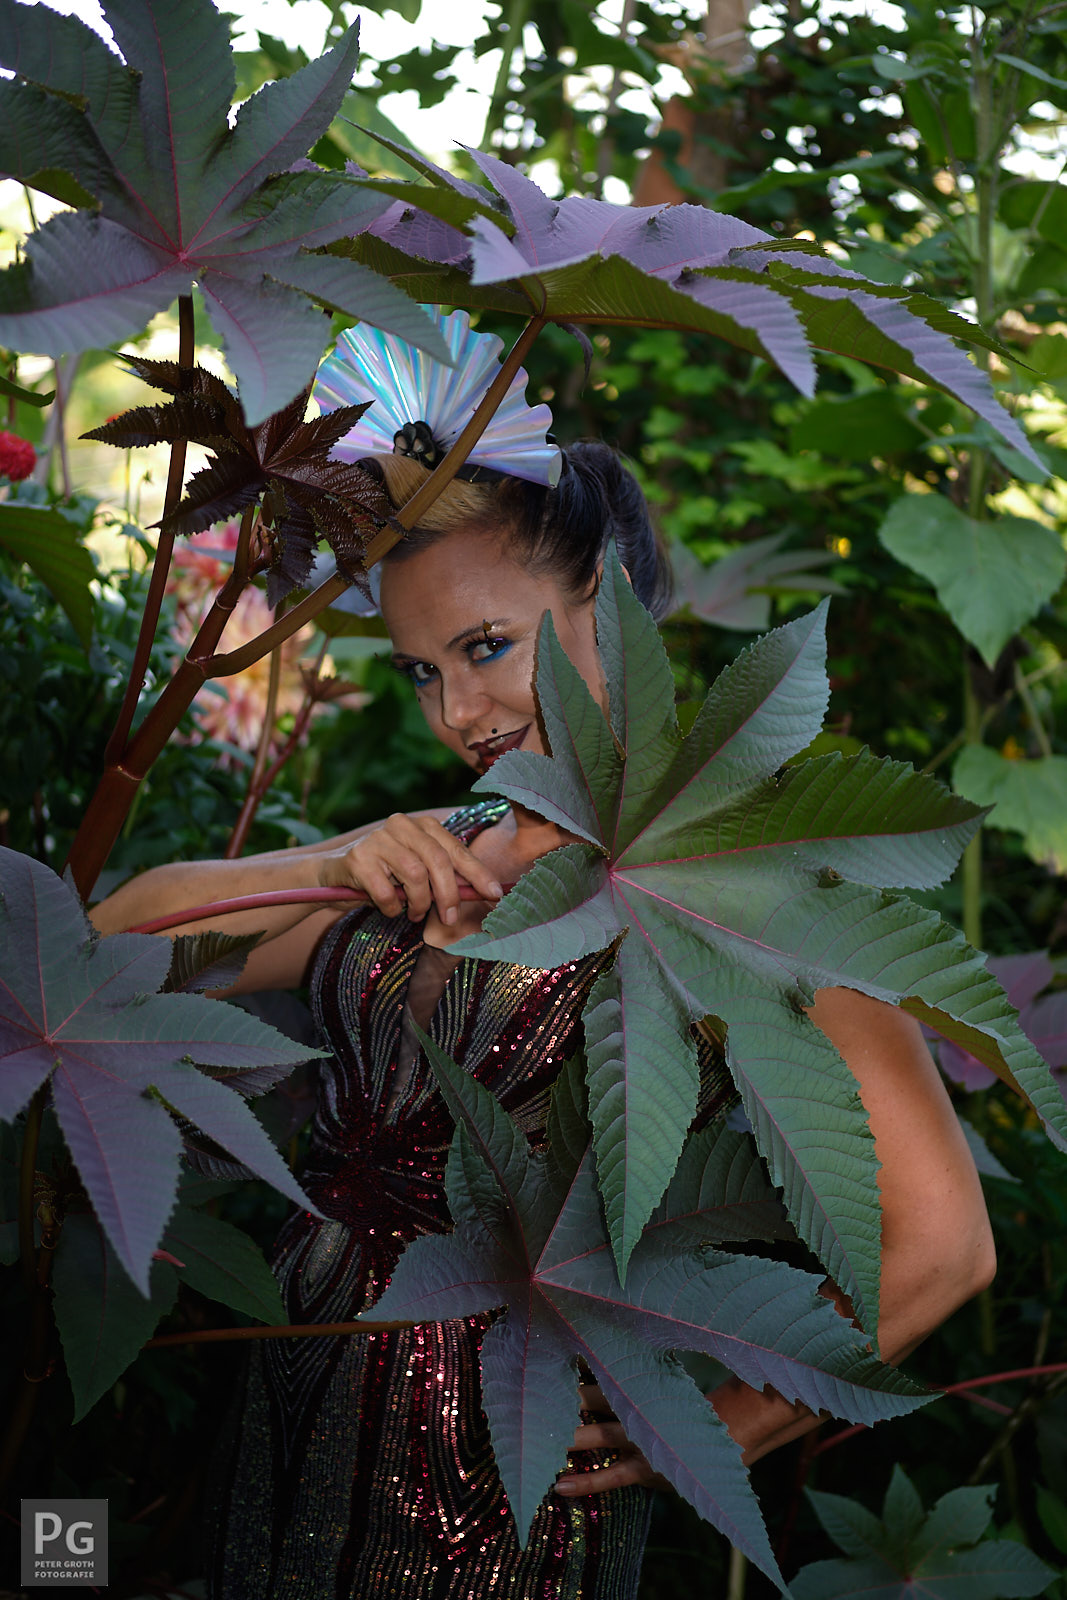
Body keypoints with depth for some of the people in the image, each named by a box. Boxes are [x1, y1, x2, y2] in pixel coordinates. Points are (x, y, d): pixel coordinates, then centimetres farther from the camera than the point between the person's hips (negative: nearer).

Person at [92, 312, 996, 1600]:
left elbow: (941, 1245, -18)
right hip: (297, 1403, 6)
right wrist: (330, 867, -9)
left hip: (504, 1462, -5)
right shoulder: (435, 858, 6)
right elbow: (119, 939, 8)